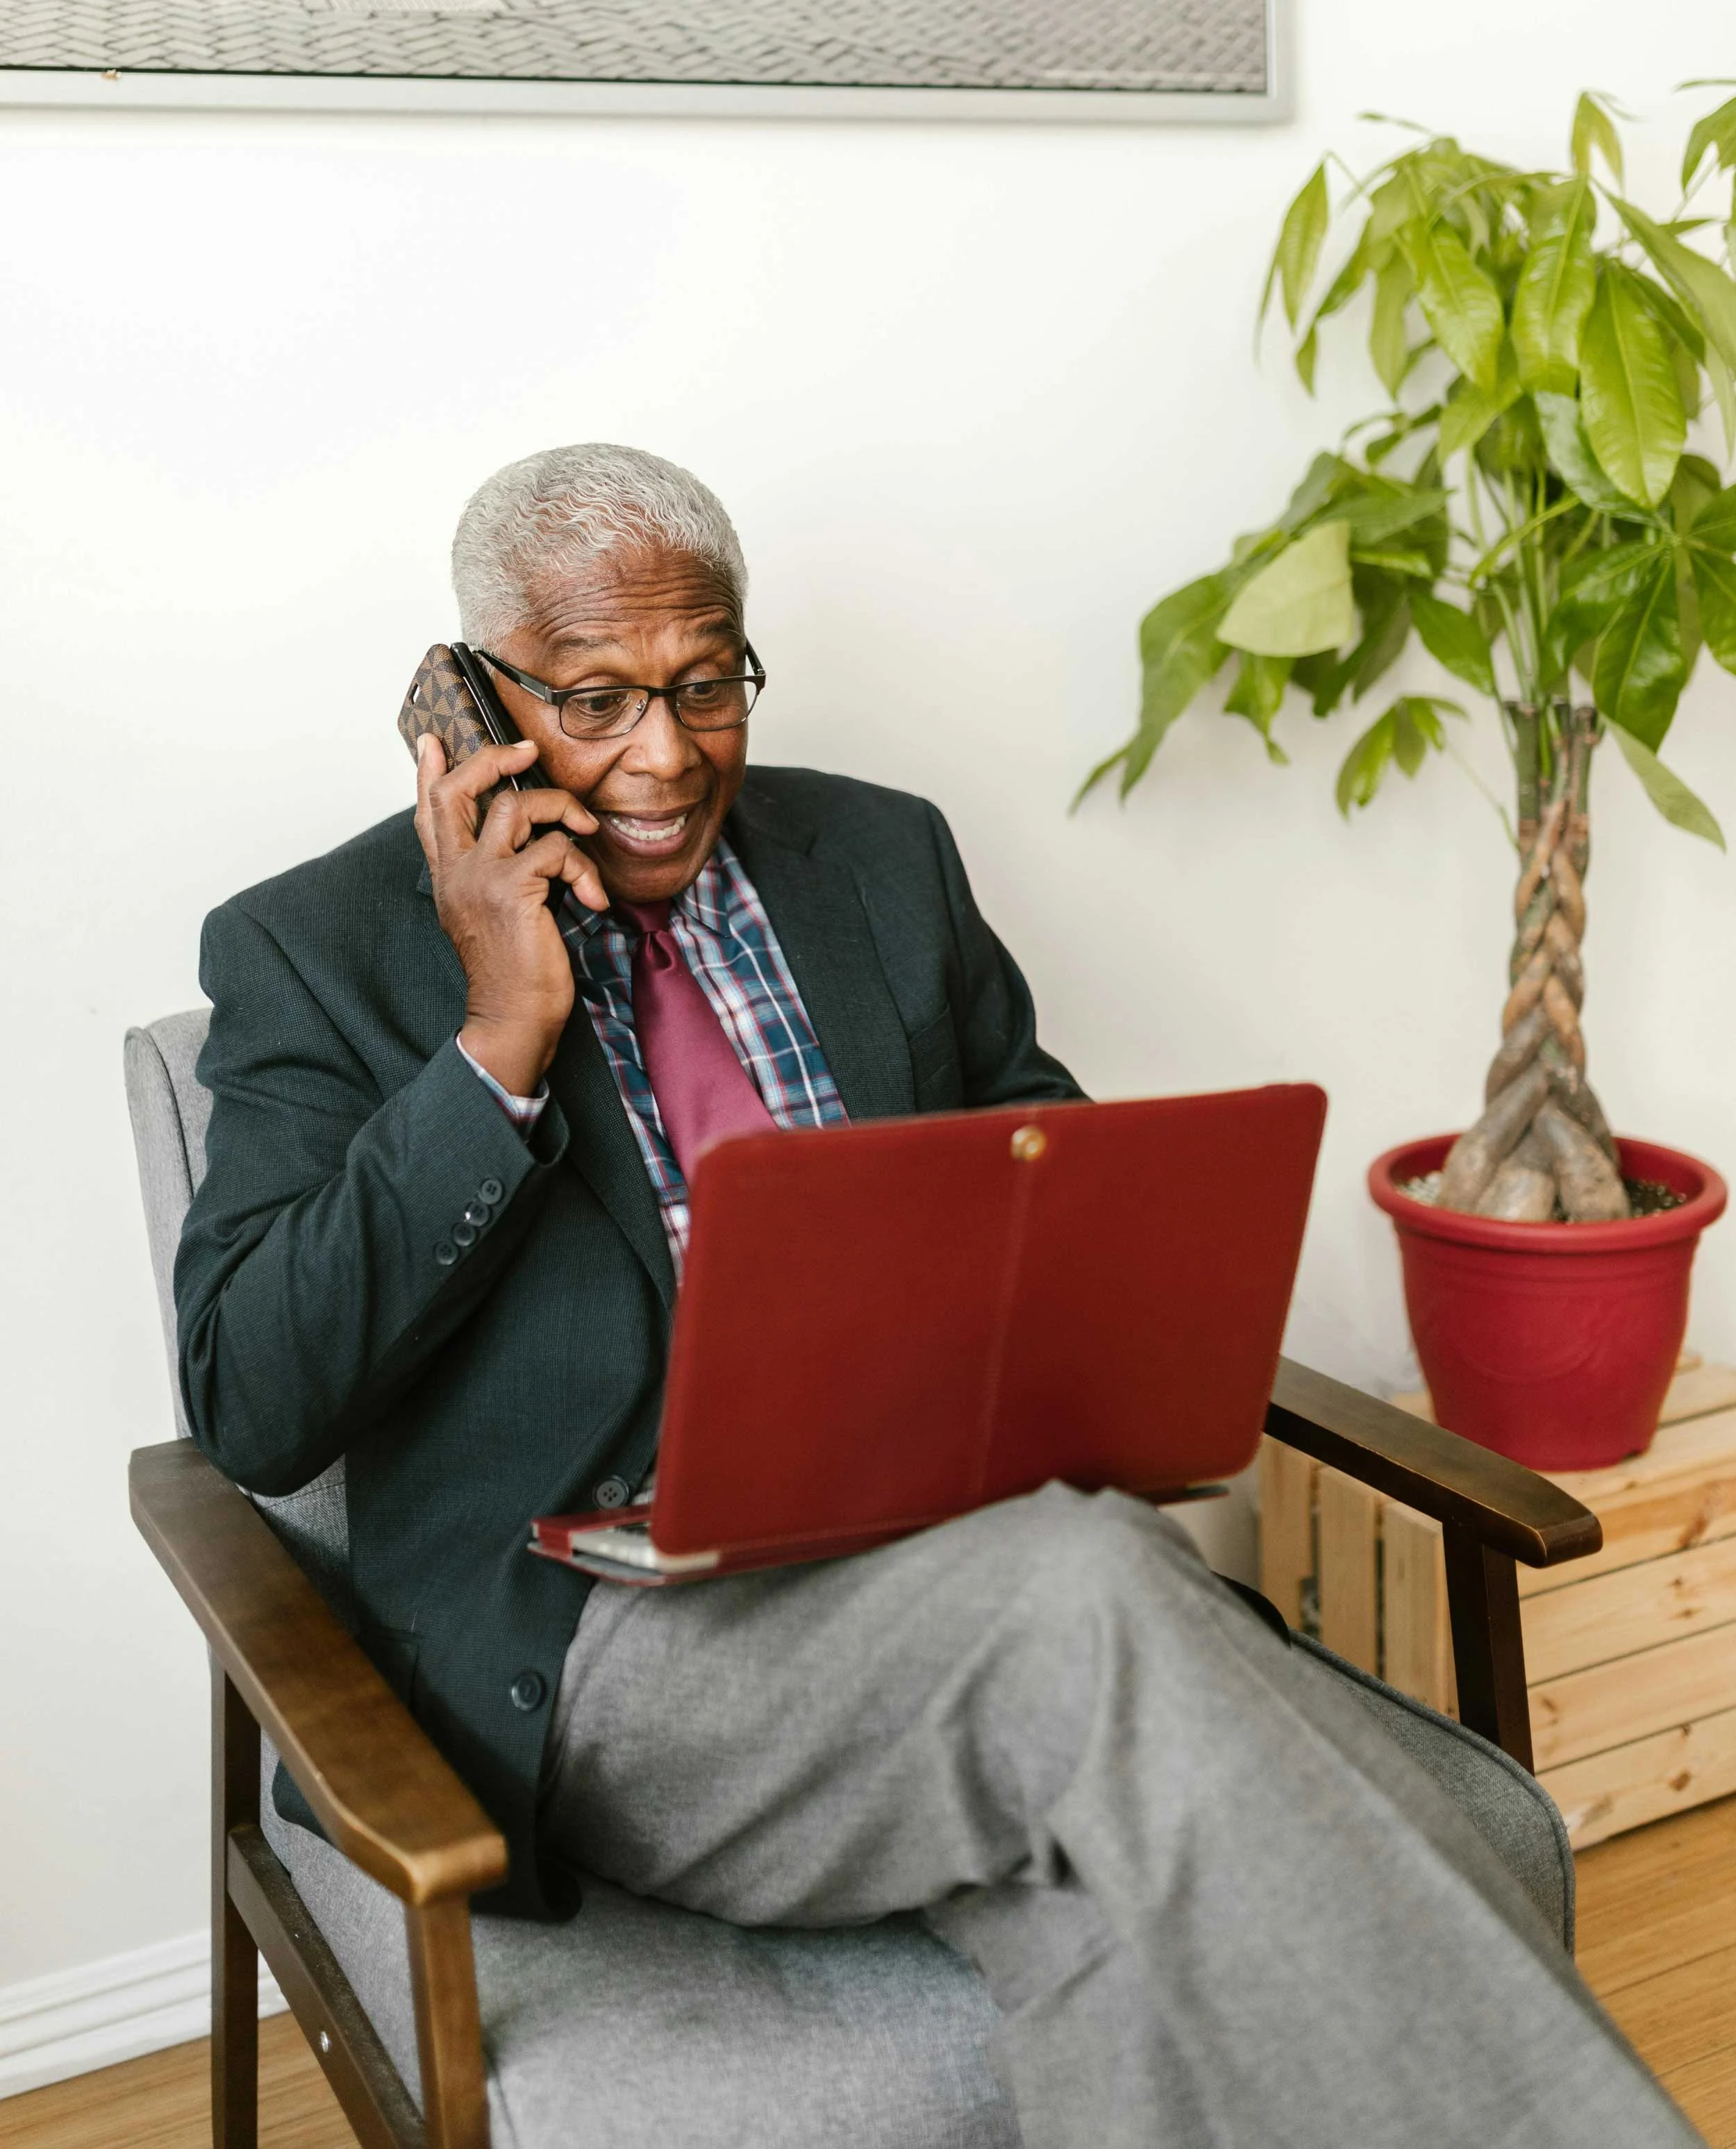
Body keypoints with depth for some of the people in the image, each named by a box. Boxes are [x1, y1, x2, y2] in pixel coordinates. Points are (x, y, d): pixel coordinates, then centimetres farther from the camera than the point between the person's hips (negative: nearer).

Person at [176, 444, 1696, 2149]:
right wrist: (500, 1037, -14)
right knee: (1088, 1597, -33)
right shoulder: (315, 951, 2)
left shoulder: (883, 856, 14)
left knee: (1110, 1914, -30)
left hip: (967, 1547, 4)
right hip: (620, 1632, -3)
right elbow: (249, 1412, -7)